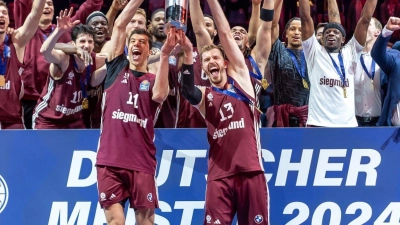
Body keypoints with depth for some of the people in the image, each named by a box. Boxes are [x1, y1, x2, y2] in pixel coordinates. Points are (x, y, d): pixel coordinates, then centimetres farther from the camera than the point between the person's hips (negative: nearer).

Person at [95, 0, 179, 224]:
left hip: (142, 163, 0)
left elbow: (159, 95, -15)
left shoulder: (153, 80, 10)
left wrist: (165, 55, -20)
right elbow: (120, 25, 5)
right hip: (110, 160, 0)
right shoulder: (117, 68, 13)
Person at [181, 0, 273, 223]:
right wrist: (187, 57, -26)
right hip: (220, 174, 0)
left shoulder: (240, 78, 13)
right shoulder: (203, 95, 12)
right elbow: (188, 91, -13)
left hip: (251, 170, 0)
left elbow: (226, 35, 7)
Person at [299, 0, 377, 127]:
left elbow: (365, 19, 11)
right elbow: (305, 17, 3)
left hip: (348, 125, 2)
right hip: (318, 124, -2)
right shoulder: (315, 52, 9)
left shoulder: (350, 53, 14)